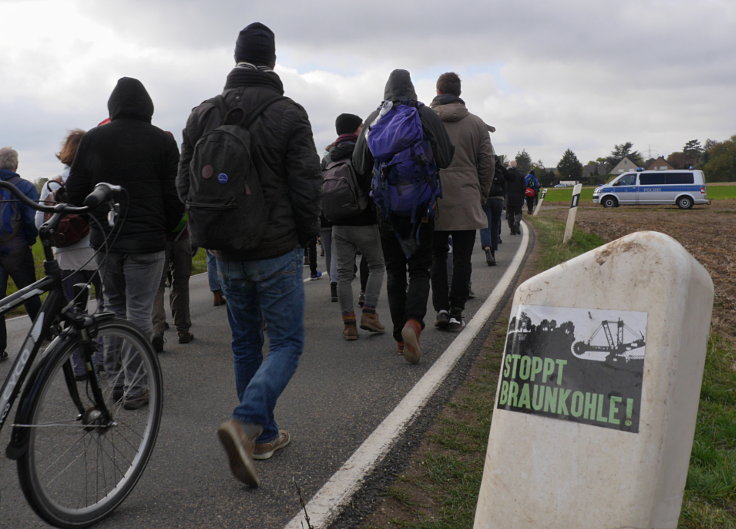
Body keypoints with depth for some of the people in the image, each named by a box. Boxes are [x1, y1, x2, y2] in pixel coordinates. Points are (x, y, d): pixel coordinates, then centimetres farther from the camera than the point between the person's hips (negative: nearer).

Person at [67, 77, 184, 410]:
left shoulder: (92, 138, 3)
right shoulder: (162, 140, -5)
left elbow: (74, 191, 4)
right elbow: (175, 195, -6)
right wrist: (167, 229, 9)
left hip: (104, 240, 3)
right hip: (146, 242, -3)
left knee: (113, 308, 18)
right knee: (138, 313, 2)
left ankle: (115, 378, 23)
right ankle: (134, 389, 7)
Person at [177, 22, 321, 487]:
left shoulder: (203, 115, 4)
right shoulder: (289, 114, -10)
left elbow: (186, 183, 8)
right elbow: (307, 187, -11)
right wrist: (308, 235, 6)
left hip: (228, 255, 5)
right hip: (277, 252, -5)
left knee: (246, 344, 16)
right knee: (286, 343, 4)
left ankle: (264, 436, 24)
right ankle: (246, 422, -17)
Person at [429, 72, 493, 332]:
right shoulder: (476, 123, 4)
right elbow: (487, 164, 5)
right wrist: (481, 196, 15)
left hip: (433, 203, 0)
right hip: (466, 204, 0)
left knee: (437, 257, 11)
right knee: (462, 259, 6)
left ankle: (441, 308, 4)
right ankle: (456, 313, 7)